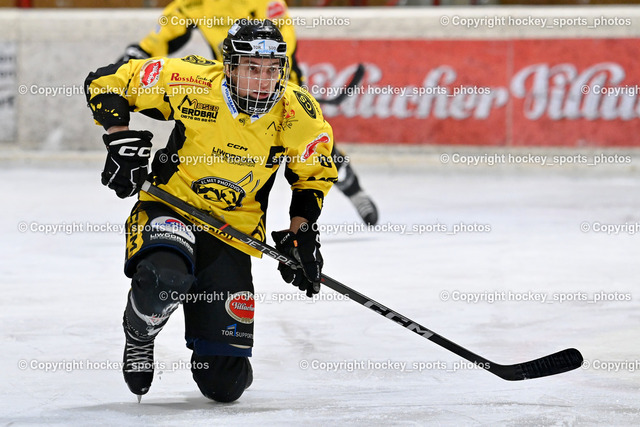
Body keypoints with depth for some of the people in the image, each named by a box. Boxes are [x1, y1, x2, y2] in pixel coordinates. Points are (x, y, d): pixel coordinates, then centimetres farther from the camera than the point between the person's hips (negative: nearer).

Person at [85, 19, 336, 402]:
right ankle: (139, 335, -3)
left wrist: (301, 233, -1)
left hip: (233, 233, 2)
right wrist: (121, 140, -18)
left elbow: (315, 175, 10)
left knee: (225, 384, -4)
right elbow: (106, 83, -7)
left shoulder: (298, 115, -11)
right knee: (164, 278, -40)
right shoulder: (191, 83, -19)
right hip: (169, 210, -2)